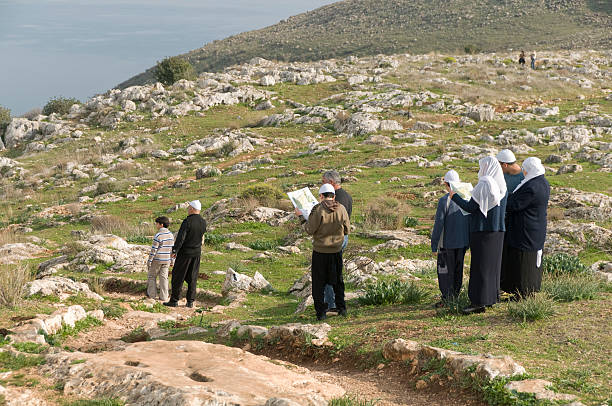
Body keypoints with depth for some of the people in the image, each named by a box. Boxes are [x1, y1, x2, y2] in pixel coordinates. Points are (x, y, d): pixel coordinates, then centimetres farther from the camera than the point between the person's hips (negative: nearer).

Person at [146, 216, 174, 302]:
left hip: (157, 259, -6)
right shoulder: (171, 235, 4)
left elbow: (154, 250, -16)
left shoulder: (158, 236, -17)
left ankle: (152, 294, 14)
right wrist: (170, 259, 18)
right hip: (166, 260, 6)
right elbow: (172, 249, 9)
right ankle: (164, 297, 5)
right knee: (164, 277, 7)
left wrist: (149, 261, -10)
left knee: (152, 276, 11)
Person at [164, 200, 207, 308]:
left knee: (178, 277, 3)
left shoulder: (187, 221, -17)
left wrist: (174, 251, -9)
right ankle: (190, 301, 10)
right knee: (192, 278, 10)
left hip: (185, 253, -6)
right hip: (197, 253, 6)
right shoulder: (203, 222, 2)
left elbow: (180, 238, -19)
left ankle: (174, 300, 6)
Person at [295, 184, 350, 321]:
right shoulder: (341, 209, -3)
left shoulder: (318, 209, -15)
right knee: (337, 281, 20)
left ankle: (321, 312, 7)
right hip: (337, 251, 4)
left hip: (320, 251, -4)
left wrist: (301, 217, 2)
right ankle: (341, 308, 24)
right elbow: (347, 230, 4)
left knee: (318, 283, 7)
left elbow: (310, 230, -12)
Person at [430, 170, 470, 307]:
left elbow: (439, 224, -15)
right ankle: (455, 297, 21)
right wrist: (469, 240, 19)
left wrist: (434, 244, -7)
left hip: (447, 243, -6)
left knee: (445, 271, 2)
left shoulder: (444, 200, -16)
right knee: (458, 270, 14)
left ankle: (447, 299, 1)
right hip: (463, 242, 6)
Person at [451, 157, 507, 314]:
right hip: (498, 230, 8)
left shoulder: (483, 185, -15)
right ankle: (491, 297, 22)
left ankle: (479, 302, -8)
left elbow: (470, 207, -16)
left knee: (480, 265, -6)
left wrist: (454, 196, -3)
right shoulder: (502, 186, 9)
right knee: (493, 263, 15)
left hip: (482, 230, -8)